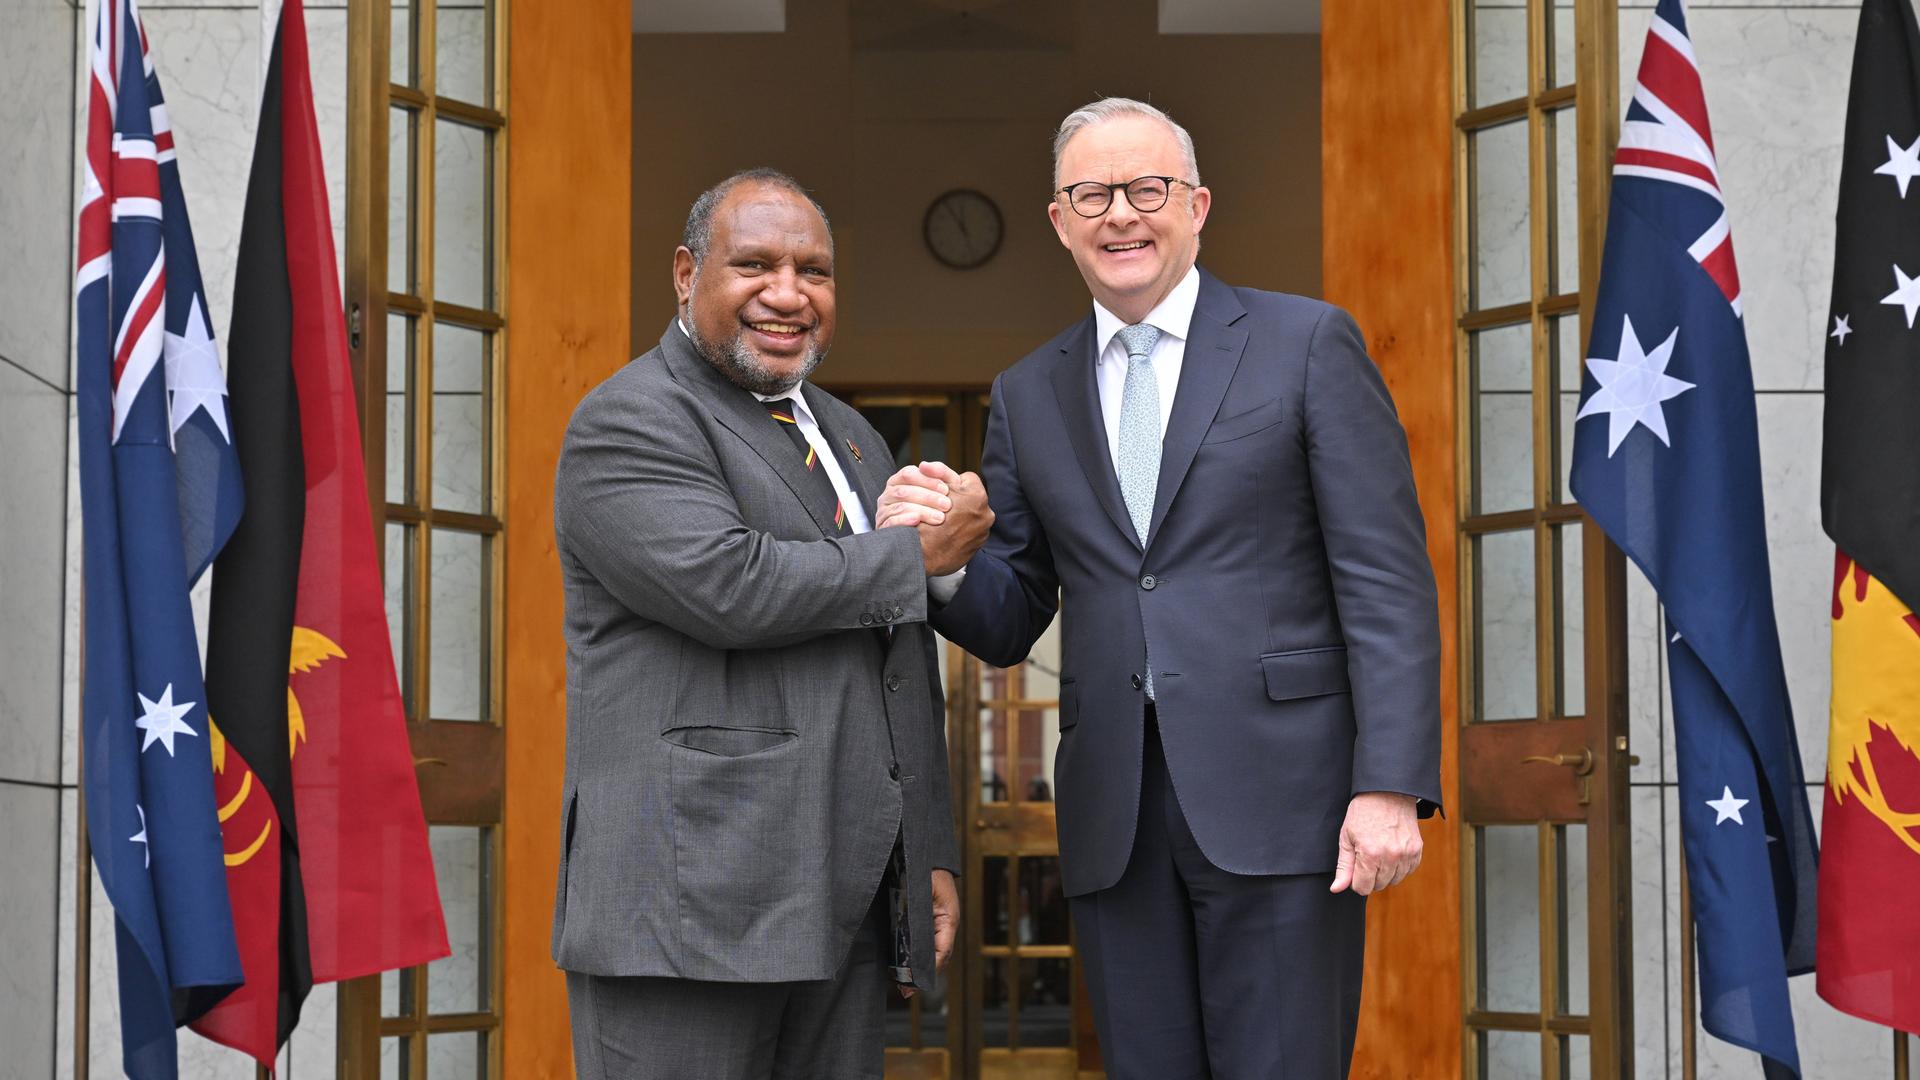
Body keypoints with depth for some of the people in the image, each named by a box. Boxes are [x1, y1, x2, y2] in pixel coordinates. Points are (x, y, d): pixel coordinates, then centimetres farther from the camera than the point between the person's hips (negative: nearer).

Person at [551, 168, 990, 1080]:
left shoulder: (853, 442, 22)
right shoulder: (629, 421, -5)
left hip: (850, 903, 7)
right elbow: (727, 585, -21)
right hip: (690, 902, -7)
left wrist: (931, 854, 18)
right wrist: (919, 554, -7)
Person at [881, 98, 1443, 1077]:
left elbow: (1386, 582, -3)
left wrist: (1390, 786, -13)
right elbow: (1008, 624, 15)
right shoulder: (1028, 394, 15)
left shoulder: (1308, 344, 3)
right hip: (1114, 817, 4)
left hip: (1276, 799, -4)